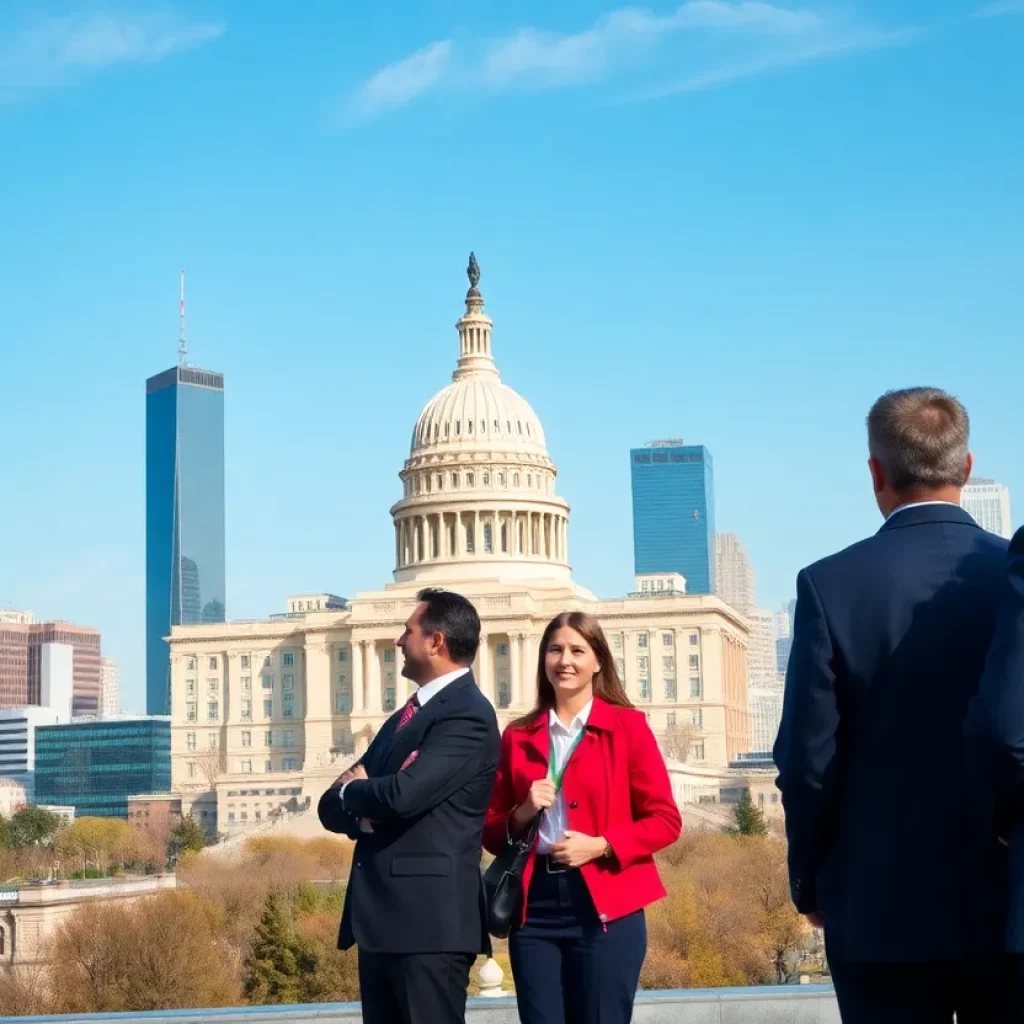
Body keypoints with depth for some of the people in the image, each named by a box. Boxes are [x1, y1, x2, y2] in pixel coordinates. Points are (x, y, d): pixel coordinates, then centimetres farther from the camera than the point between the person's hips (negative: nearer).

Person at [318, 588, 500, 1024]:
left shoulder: (467, 714, -10)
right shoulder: (403, 717, 20)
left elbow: (404, 794, -24)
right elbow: (332, 805, 16)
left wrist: (353, 791, -2)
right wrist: (365, 807, -8)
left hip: (430, 919, -9)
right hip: (380, 916, 9)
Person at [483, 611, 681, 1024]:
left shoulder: (627, 726, 3)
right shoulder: (518, 736, 11)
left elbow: (665, 820, 0)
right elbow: (490, 829, 14)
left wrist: (601, 846, -13)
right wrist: (521, 816, -7)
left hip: (605, 907, -3)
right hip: (534, 906, 3)